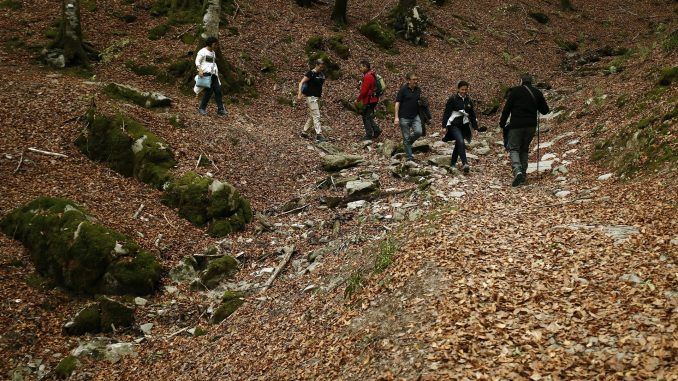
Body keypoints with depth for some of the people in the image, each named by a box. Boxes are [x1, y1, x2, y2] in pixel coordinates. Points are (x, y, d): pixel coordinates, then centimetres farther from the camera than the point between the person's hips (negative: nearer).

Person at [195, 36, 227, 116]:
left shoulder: (213, 53, 19)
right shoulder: (202, 51, -3)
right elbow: (197, 61, -8)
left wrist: (217, 73, 22)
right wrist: (200, 70, -23)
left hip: (213, 74, 7)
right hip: (206, 73, -7)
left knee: (218, 90, -2)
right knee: (209, 91, -12)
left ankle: (220, 109, -2)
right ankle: (202, 108, 0)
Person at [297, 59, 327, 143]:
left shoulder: (321, 74, 9)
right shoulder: (310, 73, -12)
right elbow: (301, 83, -15)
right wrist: (299, 94, -23)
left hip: (317, 97, 8)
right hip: (311, 97, -8)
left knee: (312, 115, 13)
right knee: (316, 116, -12)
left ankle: (304, 132, 23)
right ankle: (319, 135, -14)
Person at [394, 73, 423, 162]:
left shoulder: (418, 90, 9)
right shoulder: (403, 89, -6)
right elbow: (397, 103, -7)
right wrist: (396, 117, -11)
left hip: (415, 116, 4)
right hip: (404, 117, -4)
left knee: (418, 132, -17)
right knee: (406, 137, 0)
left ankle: (408, 143, 14)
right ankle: (409, 157, 10)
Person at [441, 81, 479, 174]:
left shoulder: (468, 100, 10)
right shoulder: (452, 99, -6)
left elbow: (472, 115, 16)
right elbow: (446, 113, -6)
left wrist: (475, 127, 14)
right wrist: (444, 126, -9)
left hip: (464, 126, 6)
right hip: (454, 125, -6)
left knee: (458, 144, 12)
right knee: (461, 142, -21)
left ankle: (453, 163, 27)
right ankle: (465, 163, -25)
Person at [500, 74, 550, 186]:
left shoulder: (515, 91, -2)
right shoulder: (537, 93, 9)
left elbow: (507, 108, -6)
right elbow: (545, 110, 13)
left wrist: (502, 123, 2)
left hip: (516, 125, -4)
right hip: (531, 126, 4)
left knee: (514, 148, -1)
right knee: (524, 149, 16)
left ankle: (517, 170, -26)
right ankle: (523, 175, 12)